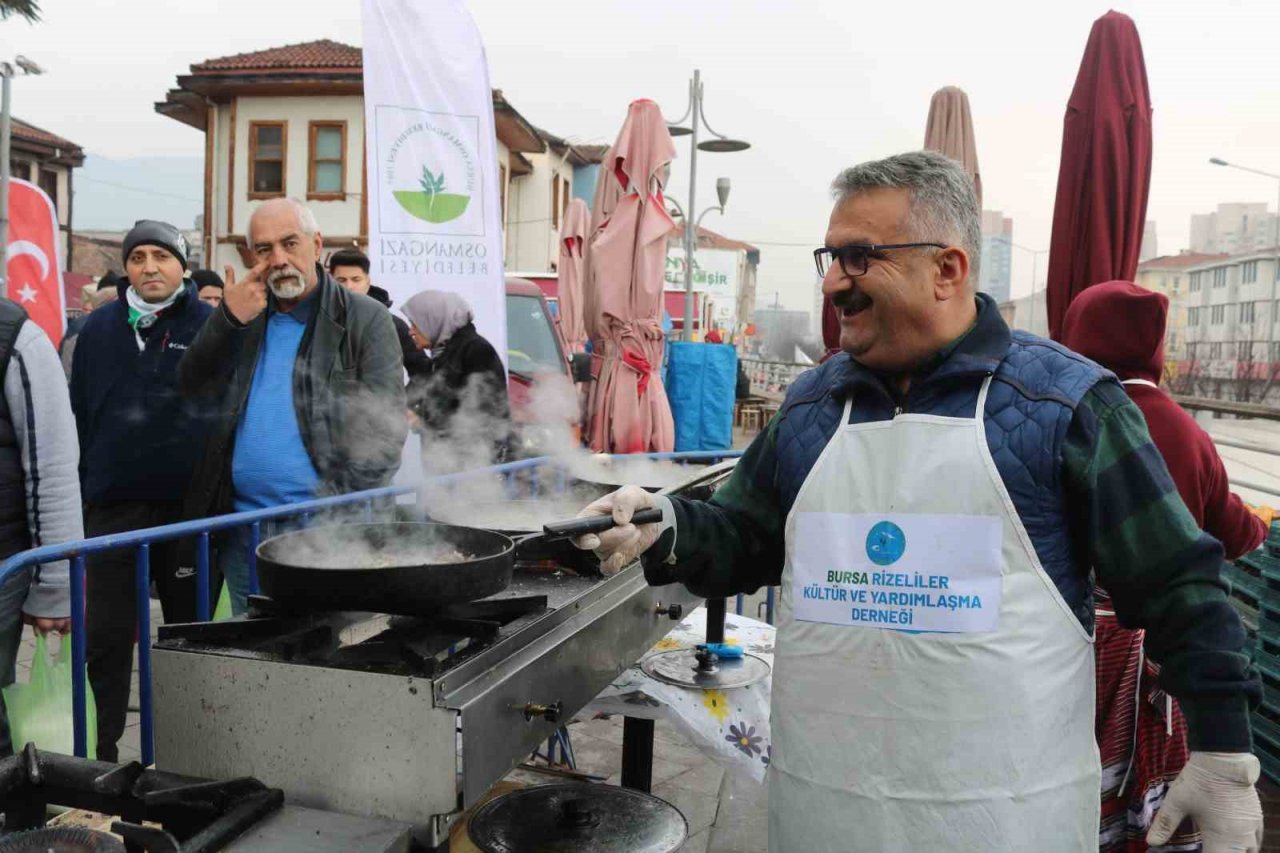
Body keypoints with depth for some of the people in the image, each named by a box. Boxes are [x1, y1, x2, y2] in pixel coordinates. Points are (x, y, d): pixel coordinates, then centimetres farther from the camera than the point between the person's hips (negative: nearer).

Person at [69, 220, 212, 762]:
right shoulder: (99, 329, 7)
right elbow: (78, 417, 9)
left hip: (190, 506, -2)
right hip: (114, 507, 2)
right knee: (106, 636, 6)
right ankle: (101, 749, 19)